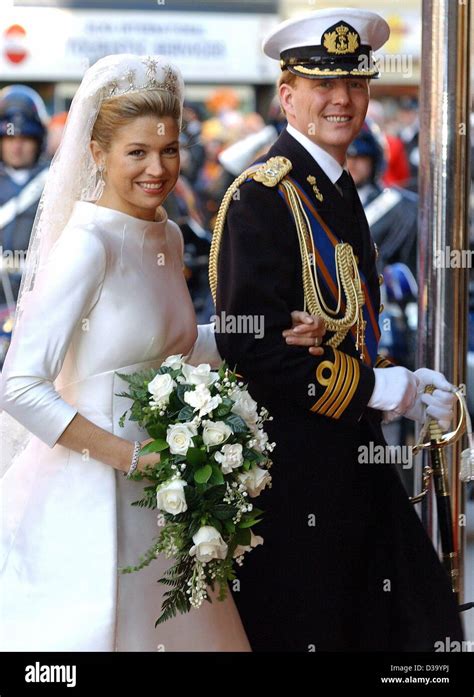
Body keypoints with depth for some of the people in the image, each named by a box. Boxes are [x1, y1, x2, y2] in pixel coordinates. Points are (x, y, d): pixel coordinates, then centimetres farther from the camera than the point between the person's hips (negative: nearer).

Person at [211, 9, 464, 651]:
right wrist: (378, 388, -17)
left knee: (423, 626, 11)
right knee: (302, 632, 2)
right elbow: (252, 348, -22)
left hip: (350, 453, 9)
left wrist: (407, 384, 3)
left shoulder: (339, 190, 14)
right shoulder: (263, 195, -15)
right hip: (291, 460, -9)